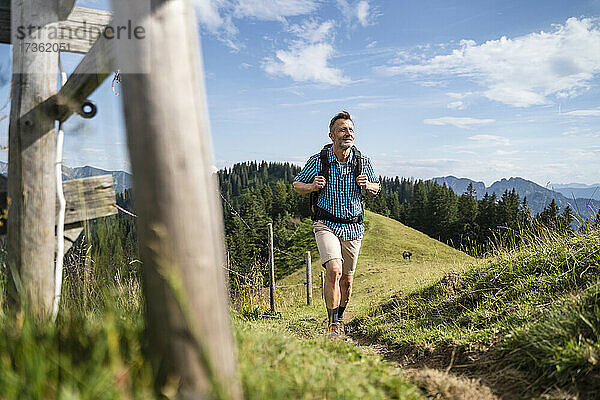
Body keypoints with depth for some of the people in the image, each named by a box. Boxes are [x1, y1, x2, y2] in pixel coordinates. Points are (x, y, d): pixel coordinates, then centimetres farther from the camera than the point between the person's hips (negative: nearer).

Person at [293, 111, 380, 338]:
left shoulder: (362, 162, -2)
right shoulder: (318, 161, -8)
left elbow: (376, 189, 13)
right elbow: (297, 185, 3)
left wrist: (368, 186, -11)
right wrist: (313, 186, -18)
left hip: (353, 227, 3)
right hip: (326, 224, -3)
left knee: (347, 279, 10)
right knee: (334, 270, -23)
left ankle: (339, 317, 35)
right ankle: (333, 324, -8)